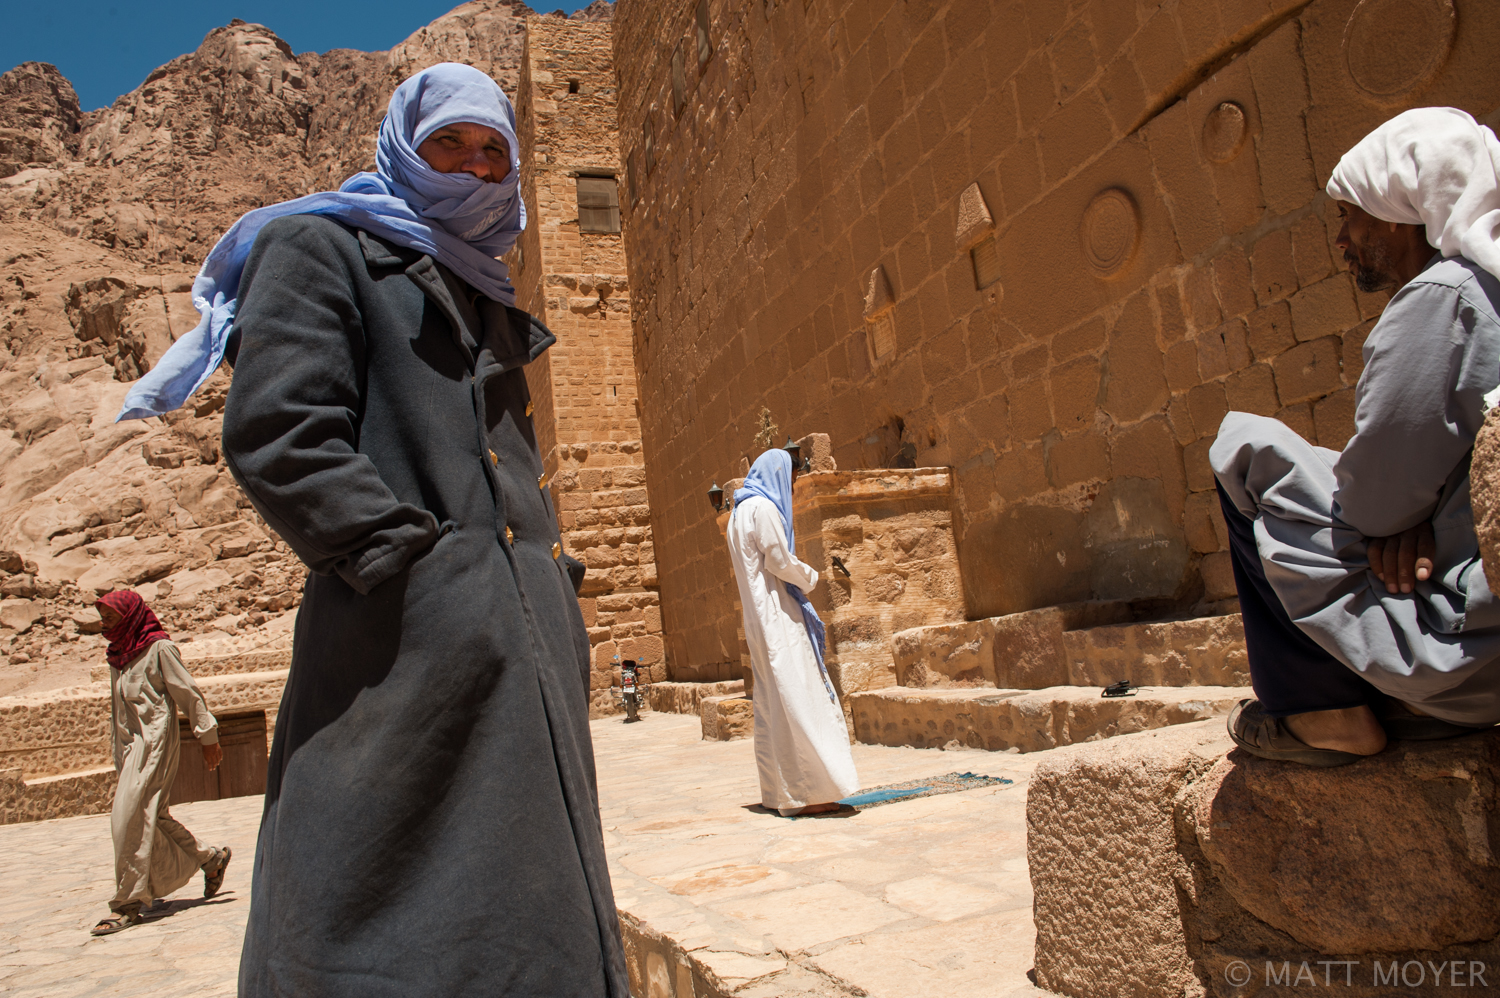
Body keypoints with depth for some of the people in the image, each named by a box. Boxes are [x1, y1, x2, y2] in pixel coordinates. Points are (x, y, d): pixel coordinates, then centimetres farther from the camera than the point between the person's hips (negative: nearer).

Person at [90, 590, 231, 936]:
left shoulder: (159, 648, -6)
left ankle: (128, 904, -9)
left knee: (130, 819, -13)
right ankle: (209, 859, 23)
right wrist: (119, 758, 18)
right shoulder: (118, 655, 16)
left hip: (154, 741, -8)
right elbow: (119, 708, 19)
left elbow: (189, 693, -7)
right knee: (152, 818, 8)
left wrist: (207, 736, -7)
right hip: (129, 744, 8)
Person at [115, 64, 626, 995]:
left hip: (524, 640, 8)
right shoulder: (320, 247, 4)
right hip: (409, 639, -7)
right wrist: (420, 565, -16)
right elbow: (276, 437, -11)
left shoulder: (485, 297, 25)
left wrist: (555, 585, 12)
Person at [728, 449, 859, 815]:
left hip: (761, 619, 10)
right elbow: (779, 561, -15)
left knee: (771, 704, 9)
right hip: (777, 617, -10)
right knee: (796, 699, -10)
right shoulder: (763, 507, -11)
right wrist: (809, 576, 2)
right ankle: (804, 793, -10)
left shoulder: (741, 511, 20)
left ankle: (779, 793, 13)